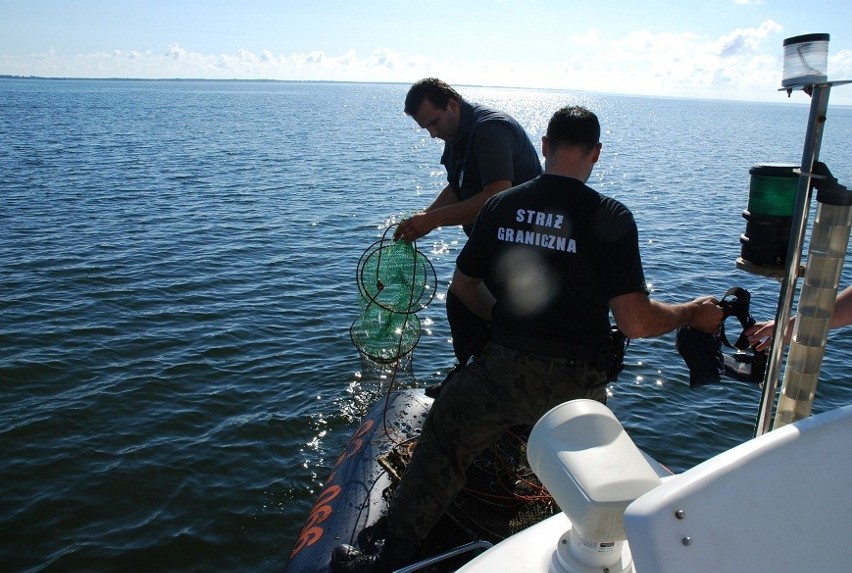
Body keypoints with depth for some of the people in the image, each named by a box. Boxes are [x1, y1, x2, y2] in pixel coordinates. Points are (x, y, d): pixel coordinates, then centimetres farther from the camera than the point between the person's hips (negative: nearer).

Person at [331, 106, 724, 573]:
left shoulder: (501, 205, 0)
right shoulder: (611, 218, -11)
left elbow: (464, 285, 12)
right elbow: (634, 322, -15)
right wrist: (693, 314, 4)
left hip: (501, 369, 2)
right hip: (574, 384, -1)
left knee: (441, 447, 21)